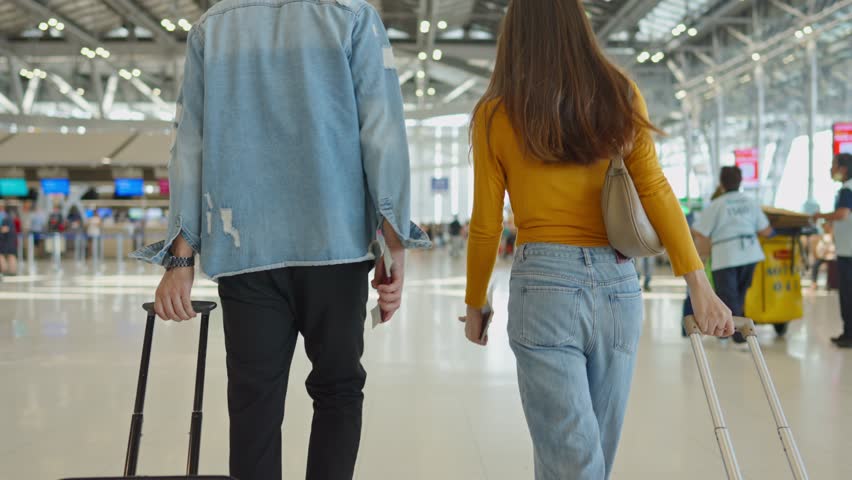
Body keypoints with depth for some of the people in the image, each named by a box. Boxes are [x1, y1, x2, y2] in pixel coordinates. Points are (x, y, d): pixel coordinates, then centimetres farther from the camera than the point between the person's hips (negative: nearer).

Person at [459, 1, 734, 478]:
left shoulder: (496, 115, 0)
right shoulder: (621, 95, 5)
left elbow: (486, 226, 1)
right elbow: (656, 190, -4)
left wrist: (475, 304, 14)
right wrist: (700, 285, -8)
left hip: (544, 284, -3)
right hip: (618, 284, 3)